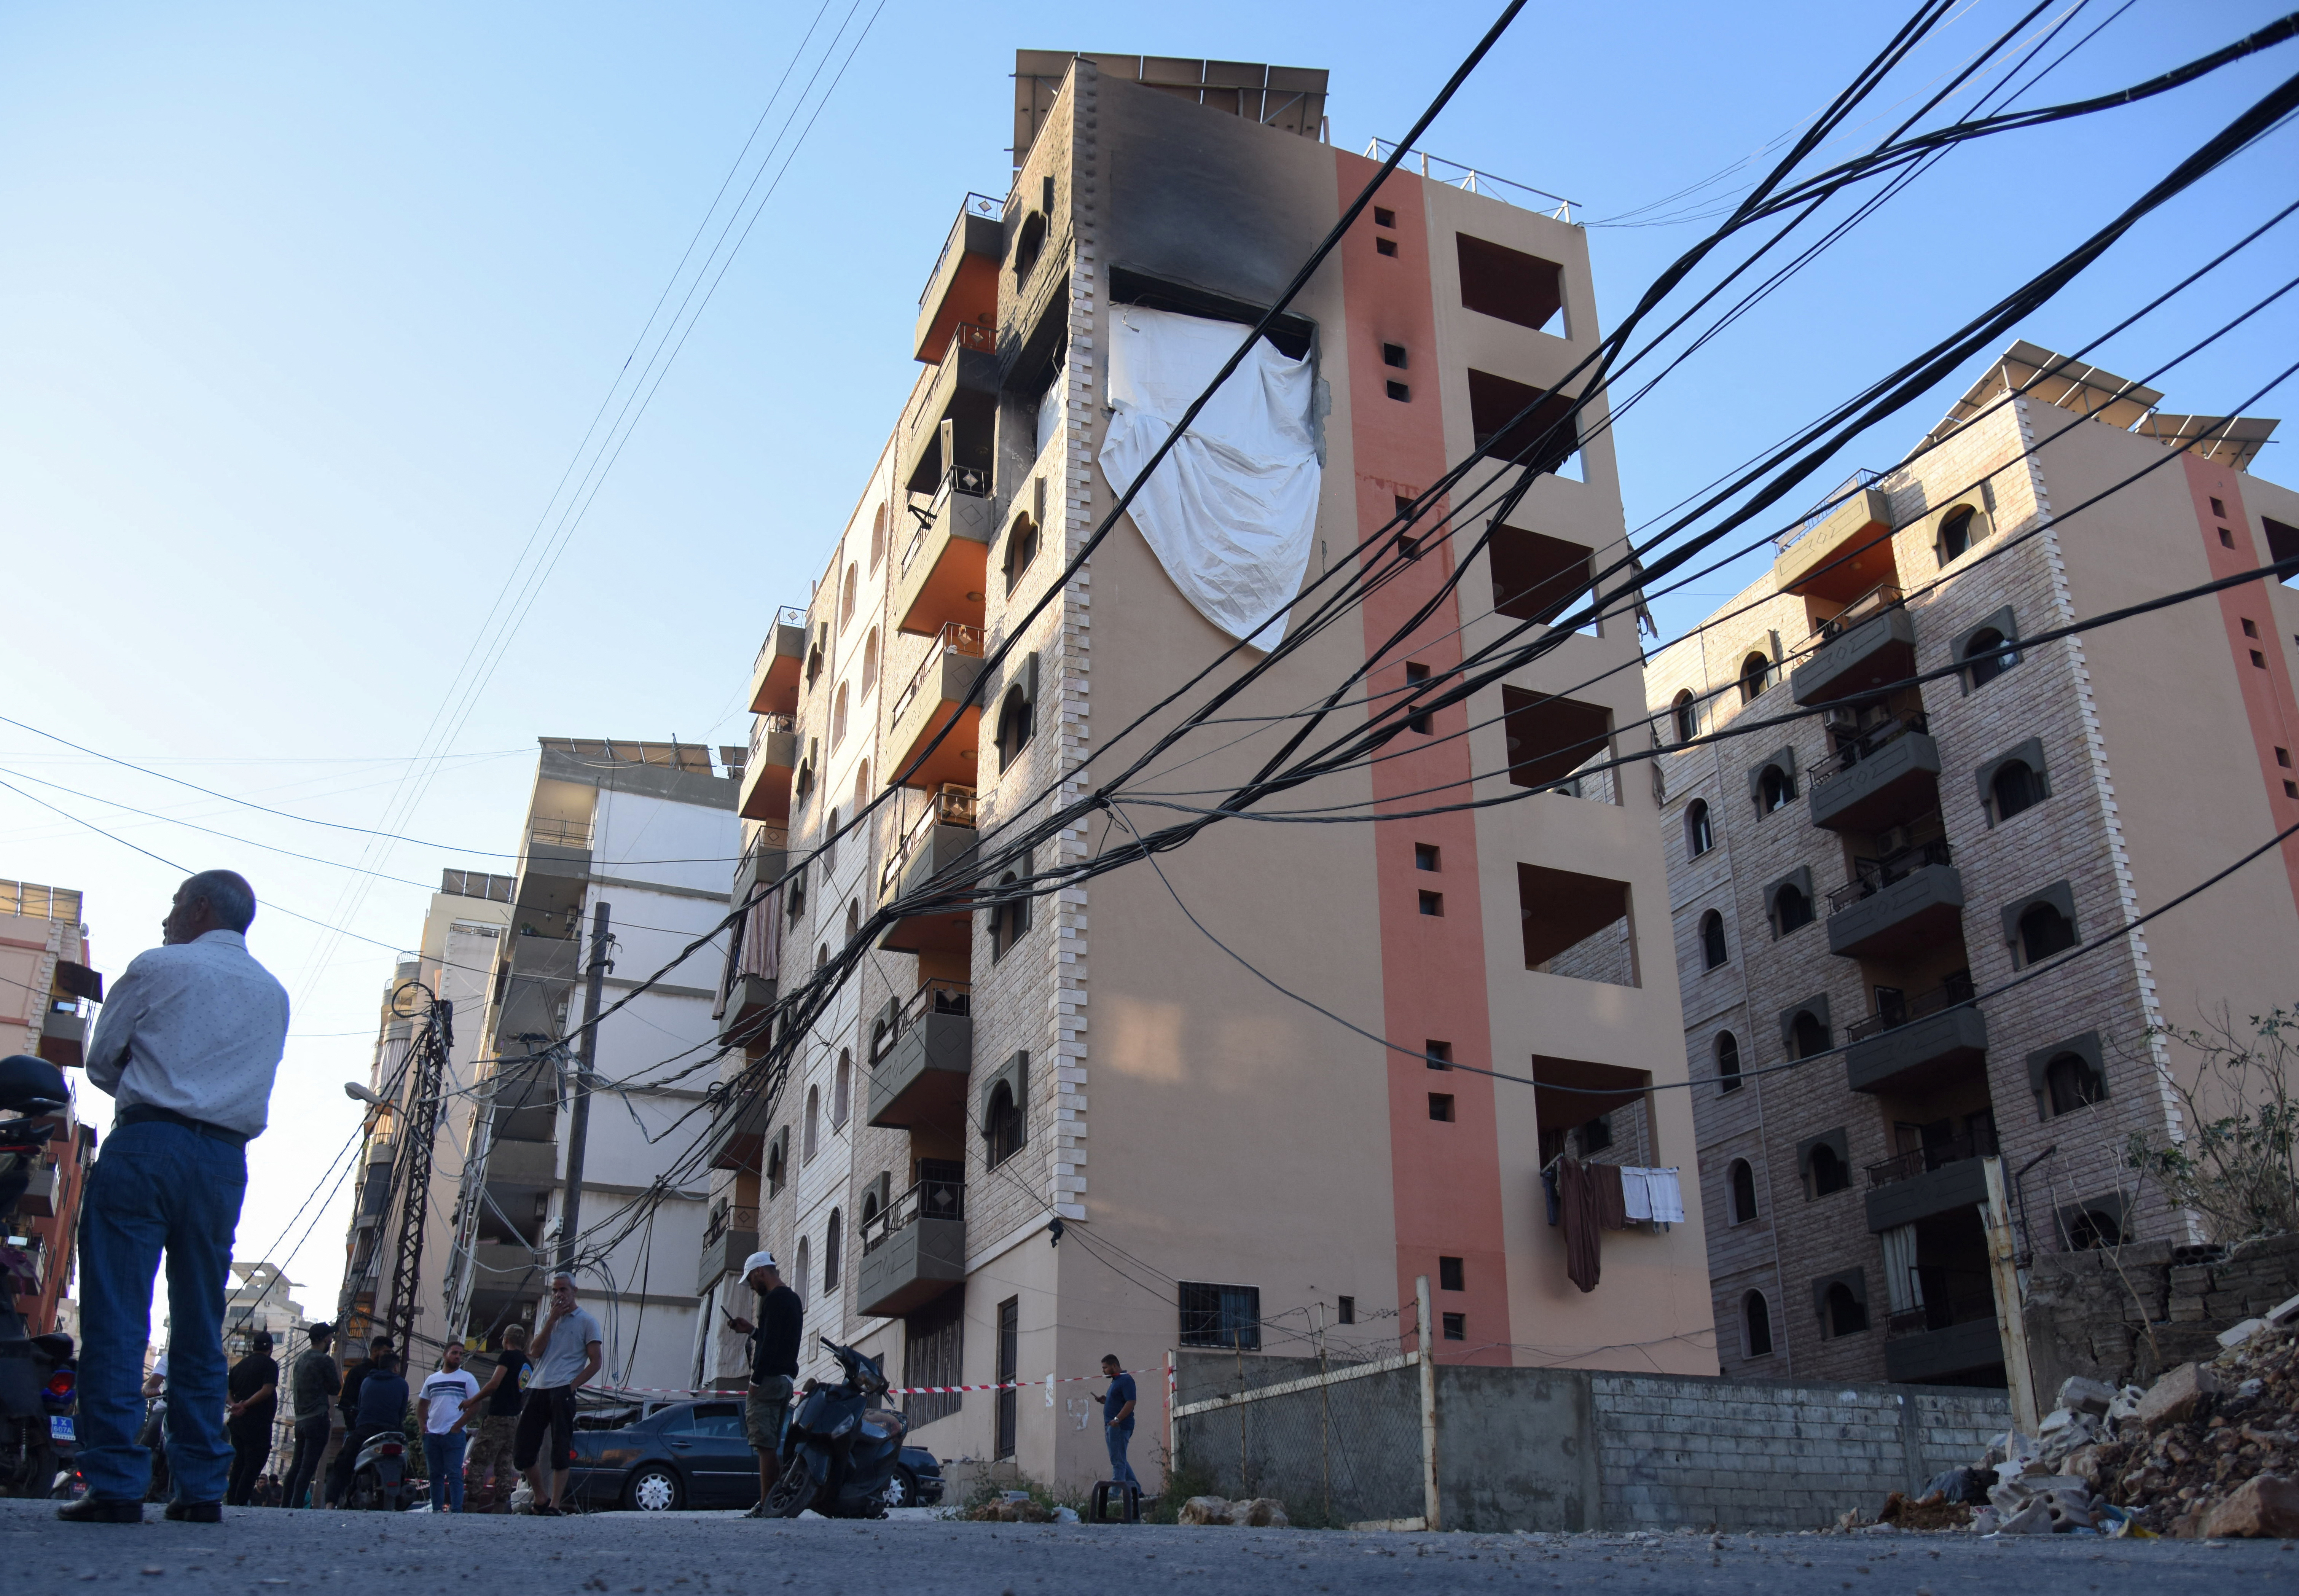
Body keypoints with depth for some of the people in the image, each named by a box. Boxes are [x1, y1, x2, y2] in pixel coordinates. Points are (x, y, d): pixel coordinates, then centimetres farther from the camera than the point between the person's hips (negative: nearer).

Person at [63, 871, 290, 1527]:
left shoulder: (157, 967, 3)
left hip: (145, 1144, -5)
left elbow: (101, 1060, 8)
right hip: (226, 1160, 5)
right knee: (200, 1325, 7)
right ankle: (201, 1486, 6)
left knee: (115, 1317, -4)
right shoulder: (275, 994, 17)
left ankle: (115, 1484, -10)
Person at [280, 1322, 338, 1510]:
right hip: (318, 1419, -8)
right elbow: (335, 1389, -4)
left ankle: (285, 1506, 13)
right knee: (308, 1467, -10)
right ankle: (296, 1506, -15)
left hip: (301, 1419, 8)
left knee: (296, 1465, 13)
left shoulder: (301, 1360, 16)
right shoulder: (324, 1360, -9)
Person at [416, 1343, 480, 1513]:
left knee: (454, 1474, -10)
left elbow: (476, 1404, -3)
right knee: (435, 1475, 9)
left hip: (454, 1435, -5)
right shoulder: (432, 1379, 17)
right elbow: (422, 1405, 25)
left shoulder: (467, 1378, 3)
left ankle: (456, 1511, -13)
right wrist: (422, 1425, 8)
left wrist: (459, 1425, -11)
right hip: (431, 1435, 5)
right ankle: (437, 1510, 14)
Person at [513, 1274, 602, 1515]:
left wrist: (572, 1386, -11)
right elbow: (536, 1351, 6)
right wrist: (552, 1319, -1)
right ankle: (540, 1499, 18)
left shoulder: (587, 1322, 5)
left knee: (561, 1451, -5)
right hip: (538, 1390, 5)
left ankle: (554, 1507, -1)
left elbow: (595, 1363, 0)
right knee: (522, 1450, 3)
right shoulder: (547, 1318, 21)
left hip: (562, 1392, -5)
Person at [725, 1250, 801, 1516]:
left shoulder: (774, 1299, -11)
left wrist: (756, 1381, -18)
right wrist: (752, 1330, 26)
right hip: (786, 1381, 10)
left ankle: (766, 1506, -13)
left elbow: (770, 1344, -19)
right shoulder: (793, 1299, 20)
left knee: (765, 1446, -11)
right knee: (773, 1447, 11)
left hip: (769, 1380, -10)